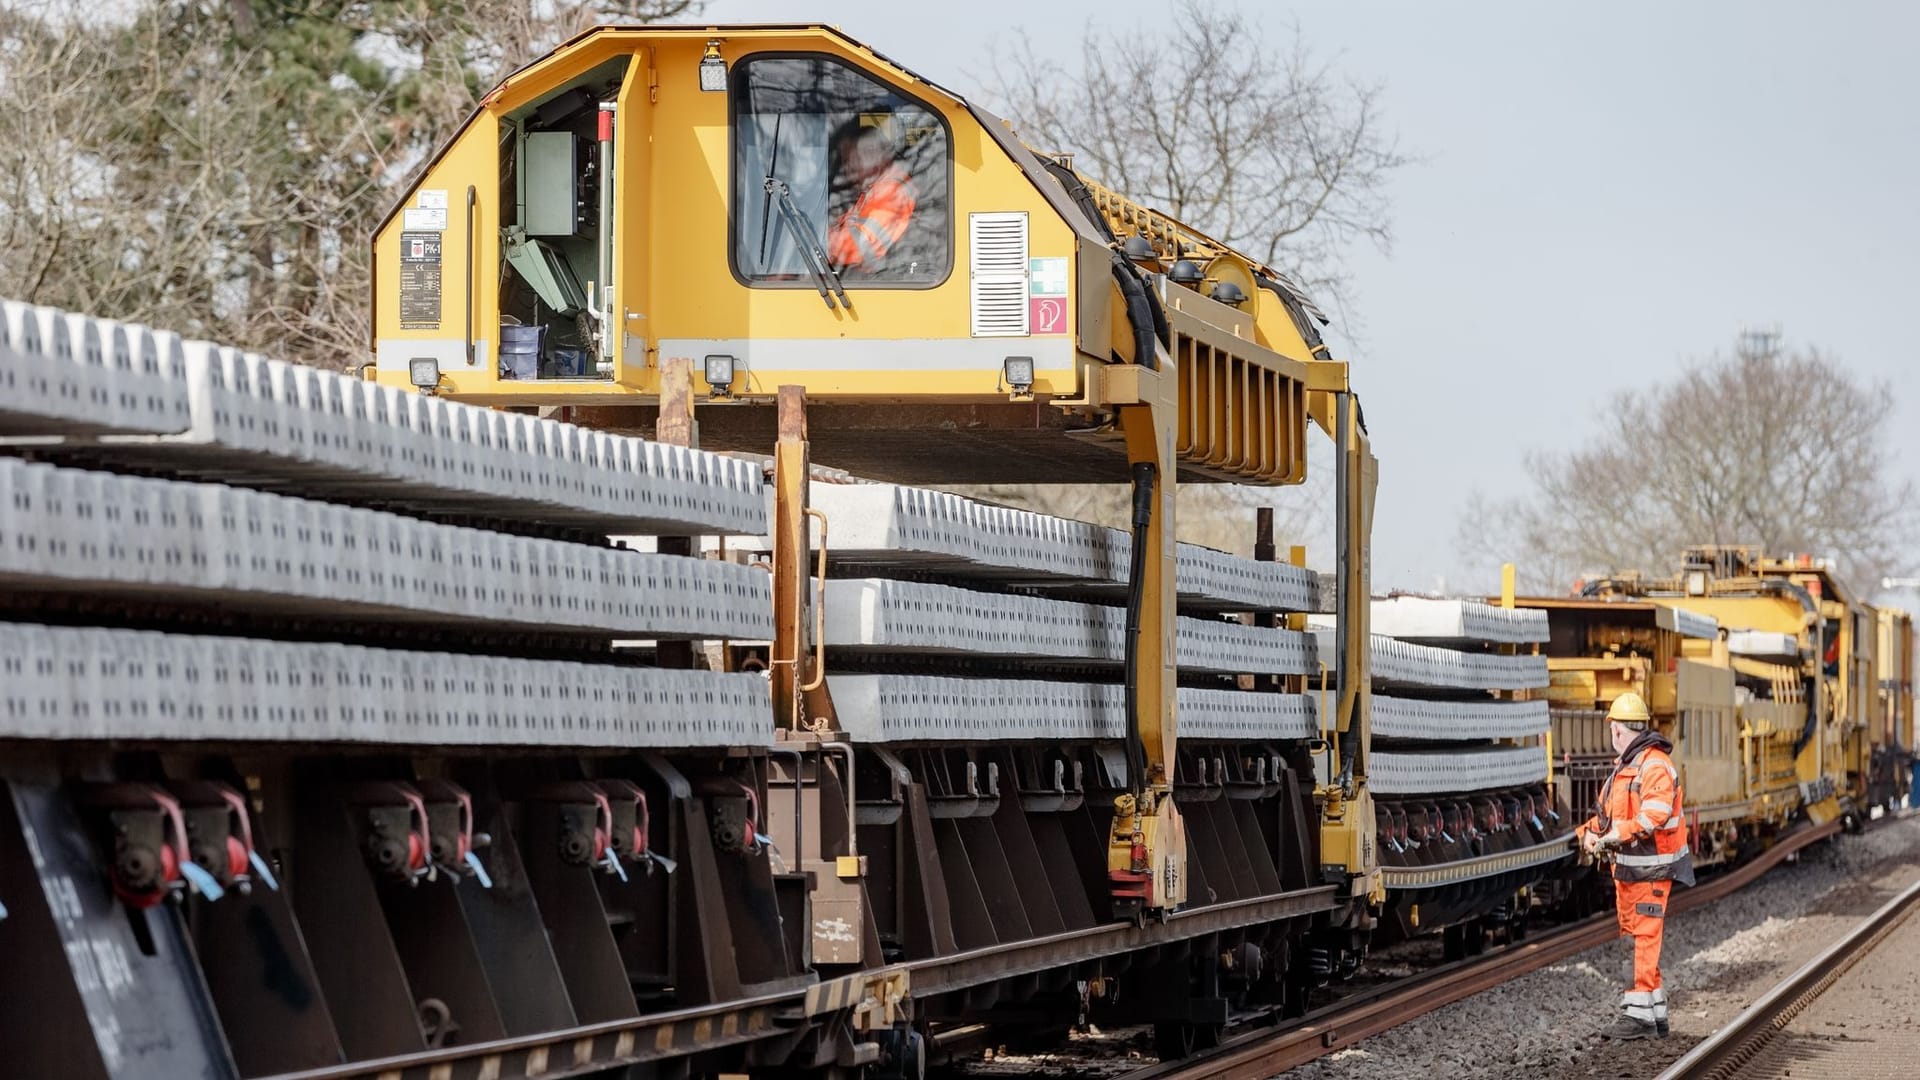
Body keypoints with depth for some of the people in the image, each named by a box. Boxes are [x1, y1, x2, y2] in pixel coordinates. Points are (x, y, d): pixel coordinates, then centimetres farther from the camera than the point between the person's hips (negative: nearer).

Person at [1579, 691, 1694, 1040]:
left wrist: (1615, 836, -28)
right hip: (1628, 867, 10)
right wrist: (1590, 832, -1)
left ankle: (1640, 1015, -12)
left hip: (1651, 868, -10)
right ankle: (1655, 1014, 17)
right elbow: (1608, 809, 17)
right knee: (1633, 938, 11)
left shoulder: (1654, 765, -16)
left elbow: (1654, 814, -27)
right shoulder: (1626, 765, 16)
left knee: (1645, 938, -10)